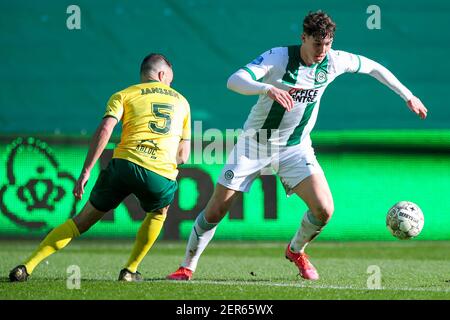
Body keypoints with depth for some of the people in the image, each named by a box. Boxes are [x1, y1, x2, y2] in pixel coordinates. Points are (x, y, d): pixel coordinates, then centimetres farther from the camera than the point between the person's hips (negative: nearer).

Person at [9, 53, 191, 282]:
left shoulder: (124, 96, 16)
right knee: (158, 213, 35)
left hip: (125, 163, -1)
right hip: (163, 176, 1)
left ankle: (28, 266, 1)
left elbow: (105, 130, -2)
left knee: (83, 220, 11)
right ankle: (130, 270, 28)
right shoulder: (181, 101, 25)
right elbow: (183, 155, 24)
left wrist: (85, 172, -3)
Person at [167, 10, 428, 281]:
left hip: (295, 147, 3)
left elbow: (373, 67, 9)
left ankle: (296, 251, 16)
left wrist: (408, 96, 12)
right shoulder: (278, 57, -21)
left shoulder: (334, 61, -10)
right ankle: (188, 267, 14)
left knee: (324, 210, -15)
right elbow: (234, 81, -33)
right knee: (216, 210, -5)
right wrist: (268, 89, -51)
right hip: (255, 143, -3)